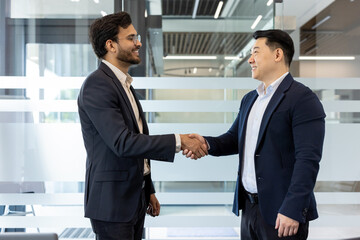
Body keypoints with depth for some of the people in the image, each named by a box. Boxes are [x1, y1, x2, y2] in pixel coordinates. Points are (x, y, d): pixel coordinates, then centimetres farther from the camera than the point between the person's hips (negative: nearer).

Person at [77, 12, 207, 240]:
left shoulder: (124, 84, 15)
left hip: (134, 199, 9)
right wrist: (178, 141, -23)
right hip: (112, 203, -9)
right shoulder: (97, 85, -15)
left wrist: (148, 191, 19)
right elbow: (122, 143, -24)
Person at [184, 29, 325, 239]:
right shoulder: (249, 99, 14)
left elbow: (308, 159, -18)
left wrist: (292, 210, -22)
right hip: (249, 206, 7)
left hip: (281, 213, -7)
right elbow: (235, 139, 17)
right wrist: (207, 143, -3)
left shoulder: (303, 99, -12)